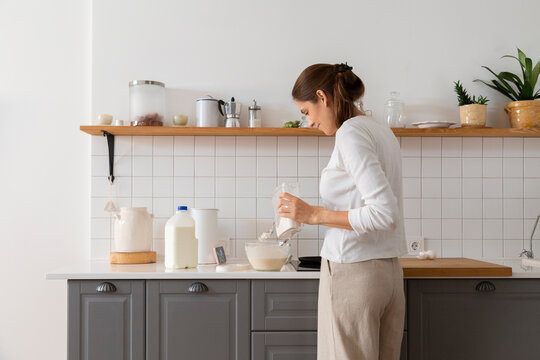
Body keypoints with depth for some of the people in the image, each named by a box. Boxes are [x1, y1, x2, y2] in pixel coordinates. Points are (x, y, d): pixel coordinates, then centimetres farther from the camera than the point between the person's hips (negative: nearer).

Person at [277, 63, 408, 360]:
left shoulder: (350, 133, -13)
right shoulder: (381, 131, 14)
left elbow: (385, 213, -22)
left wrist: (314, 215, -18)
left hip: (352, 272, -9)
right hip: (388, 273, 9)